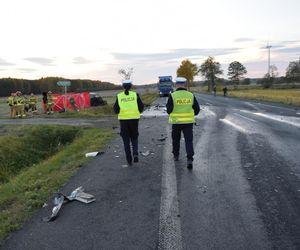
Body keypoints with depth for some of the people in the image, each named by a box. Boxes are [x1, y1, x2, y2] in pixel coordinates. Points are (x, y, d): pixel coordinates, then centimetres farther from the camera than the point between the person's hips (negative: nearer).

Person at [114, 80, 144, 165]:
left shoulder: (119, 96, -1)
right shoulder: (135, 95, -2)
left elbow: (116, 110, -3)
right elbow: (141, 107, -4)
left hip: (123, 120, 0)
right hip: (134, 119, 0)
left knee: (126, 141, 10)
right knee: (134, 139, 16)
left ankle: (129, 160, 10)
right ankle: (135, 154, -8)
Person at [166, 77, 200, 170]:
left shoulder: (172, 96, -10)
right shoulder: (191, 95, -2)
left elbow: (169, 110, -12)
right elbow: (197, 109, 2)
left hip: (176, 122, -1)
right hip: (188, 122, 1)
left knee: (176, 140, 19)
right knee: (189, 141, 2)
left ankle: (176, 156, 34)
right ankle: (189, 159, -12)